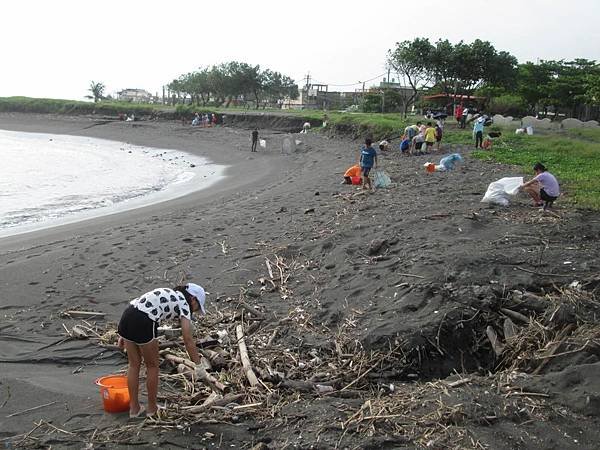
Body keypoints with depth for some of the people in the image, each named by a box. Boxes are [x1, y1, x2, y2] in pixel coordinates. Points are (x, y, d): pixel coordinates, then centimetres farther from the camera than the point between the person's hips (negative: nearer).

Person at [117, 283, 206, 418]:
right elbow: (188, 341, 1)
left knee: (134, 364, 20)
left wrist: (124, 335, 21)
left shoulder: (167, 294, 29)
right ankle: (152, 408, 27)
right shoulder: (183, 304, 8)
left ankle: (134, 408, 30)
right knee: (152, 366, 14)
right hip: (143, 322, -7)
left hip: (126, 316, 7)